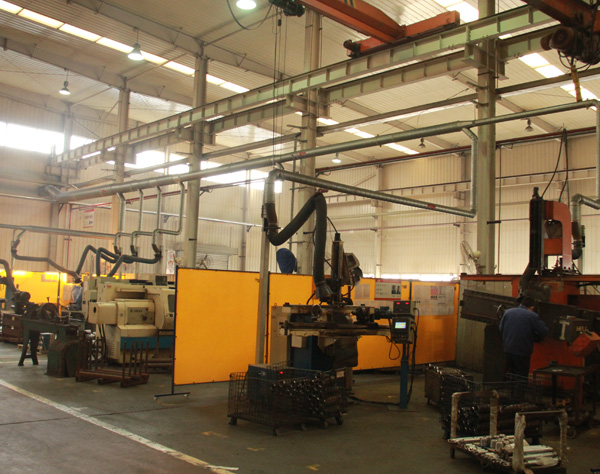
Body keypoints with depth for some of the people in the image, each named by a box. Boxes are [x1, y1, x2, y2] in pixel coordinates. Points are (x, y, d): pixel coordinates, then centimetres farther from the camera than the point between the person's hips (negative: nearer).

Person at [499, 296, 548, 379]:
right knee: (521, 378, 5)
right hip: (522, 352, -4)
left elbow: (501, 328, 11)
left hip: (507, 350, 4)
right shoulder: (533, 316, -8)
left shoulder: (508, 312, 5)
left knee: (508, 376, 16)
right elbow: (544, 331, -7)